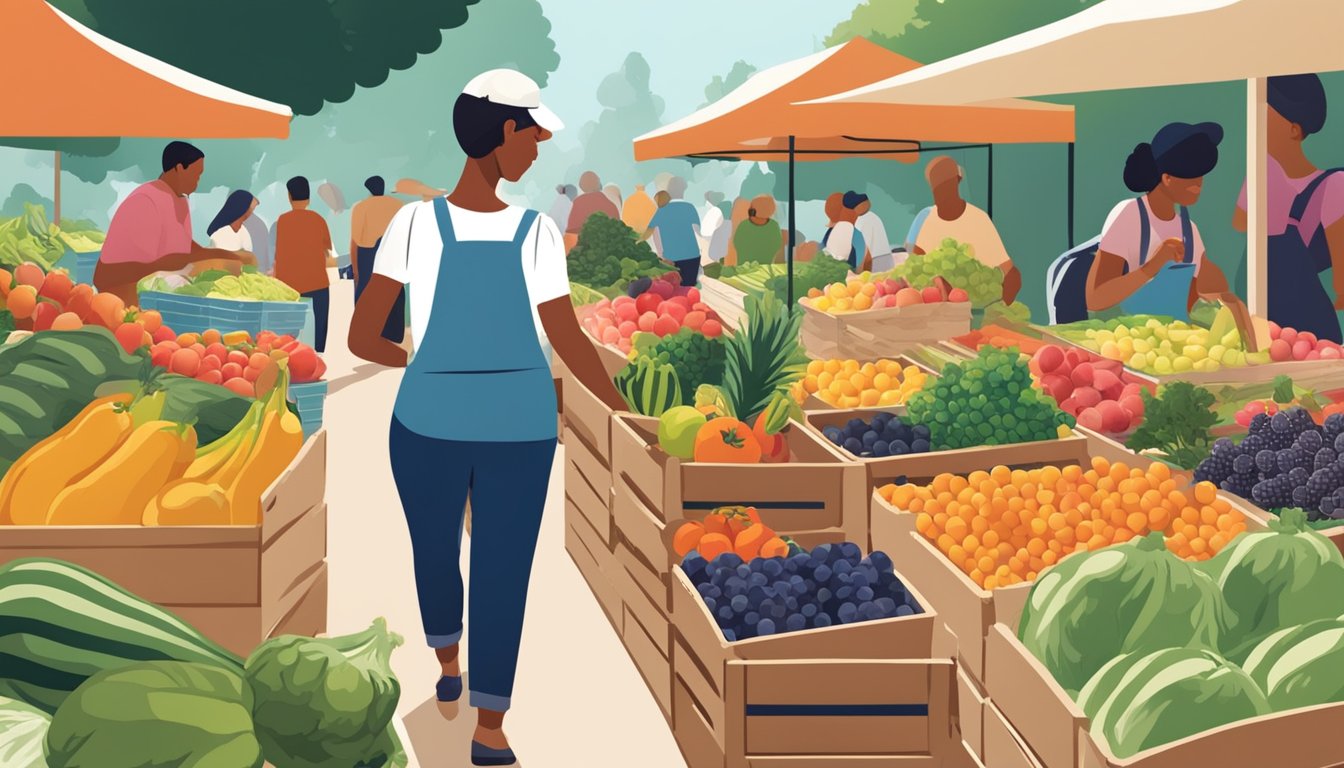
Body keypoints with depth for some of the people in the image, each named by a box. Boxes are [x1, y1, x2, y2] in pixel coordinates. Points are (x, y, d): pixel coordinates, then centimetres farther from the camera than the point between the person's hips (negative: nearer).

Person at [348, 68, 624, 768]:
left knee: (434, 549, 24)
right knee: (502, 571, 8)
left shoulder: (415, 222, -10)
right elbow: (570, 344, -4)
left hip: (427, 424, 1)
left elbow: (361, 339, -8)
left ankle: (447, 665, 46)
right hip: (519, 429, -1)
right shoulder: (537, 232, -11)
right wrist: (625, 412, 9)